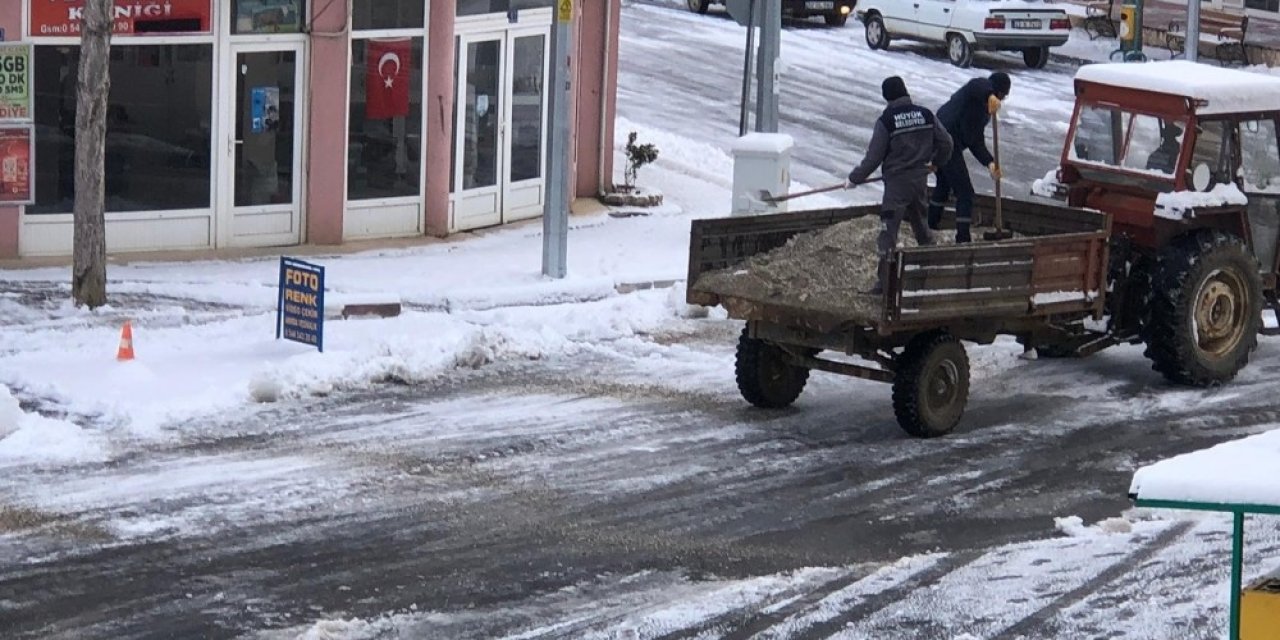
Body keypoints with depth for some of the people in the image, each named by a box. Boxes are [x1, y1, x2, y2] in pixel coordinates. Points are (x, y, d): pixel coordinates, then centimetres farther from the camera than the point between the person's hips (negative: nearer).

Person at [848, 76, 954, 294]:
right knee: (921, 224, 23)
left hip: (896, 184, -5)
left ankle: (884, 281, -4)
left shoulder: (886, 120, -12)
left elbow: (873, 157, -9)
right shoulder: (925, 114, 1)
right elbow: (945, 143, 8)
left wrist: (854, 178, 4)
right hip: (921, 180, 5)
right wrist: (934, 161, 29)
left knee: (888, 233, -3)